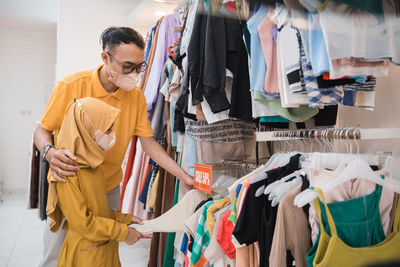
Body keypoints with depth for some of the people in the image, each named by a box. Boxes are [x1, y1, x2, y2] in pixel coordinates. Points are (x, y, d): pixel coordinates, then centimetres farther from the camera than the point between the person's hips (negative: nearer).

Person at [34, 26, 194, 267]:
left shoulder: (137, 96, -7)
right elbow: (42, 131, -6)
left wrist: (184, 176, -11)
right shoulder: (71, 86, -16)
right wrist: (50, 153, -29)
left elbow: (149, 143, -3)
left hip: (109, 190, 3)